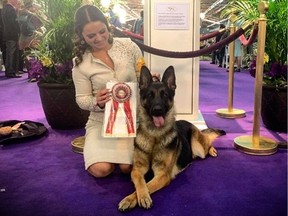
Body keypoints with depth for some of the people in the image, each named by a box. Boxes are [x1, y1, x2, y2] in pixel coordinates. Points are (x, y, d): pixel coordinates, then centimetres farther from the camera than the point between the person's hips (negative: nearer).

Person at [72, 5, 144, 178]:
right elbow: (82, 99, -3)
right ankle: (95, 149, 17)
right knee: (100, 170, -18)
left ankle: (119, 150, 19)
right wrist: (97, 102, -25)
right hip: (101, 120, 0)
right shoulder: (80, 63, -7)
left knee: (127, 167, -15)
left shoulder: (128, 46, -5)